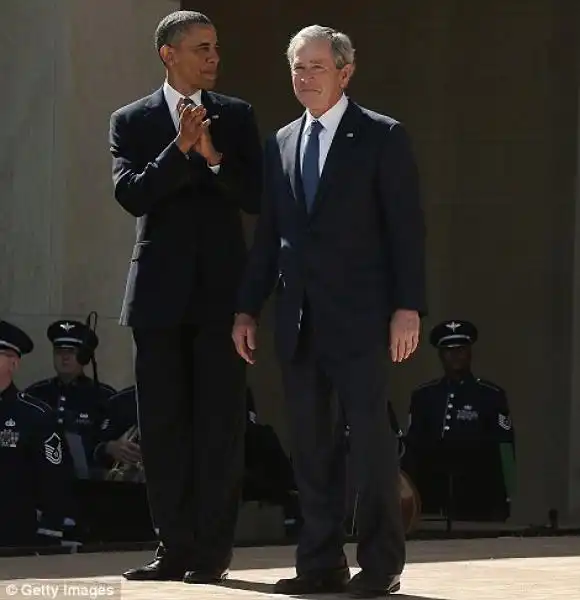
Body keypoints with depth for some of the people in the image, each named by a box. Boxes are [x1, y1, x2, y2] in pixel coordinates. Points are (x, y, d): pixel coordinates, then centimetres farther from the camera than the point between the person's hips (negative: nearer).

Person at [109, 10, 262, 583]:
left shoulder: (236, 116, 7)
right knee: (162, 424, 3)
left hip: (220, 288, 0)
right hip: (160, 290, 0)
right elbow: (131, 194, -8)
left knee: (220, 423, -2)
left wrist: (213, 155, -16)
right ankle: (176, 547, 10)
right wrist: (180, 149, -19)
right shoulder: (131, 121, 5)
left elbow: (254, 196, 0)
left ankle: (212, 550, 3)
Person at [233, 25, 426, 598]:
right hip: (298, 318, 5)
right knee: (310, 446, 5)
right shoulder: (281, 143, 15)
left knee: (369, 438, -5)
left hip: (358, 316, -5)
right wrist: (247, 308, 10)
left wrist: (408, 307, -12)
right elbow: (268, 234, 16)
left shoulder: (382, 137, 0)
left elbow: (406, 228, -5)